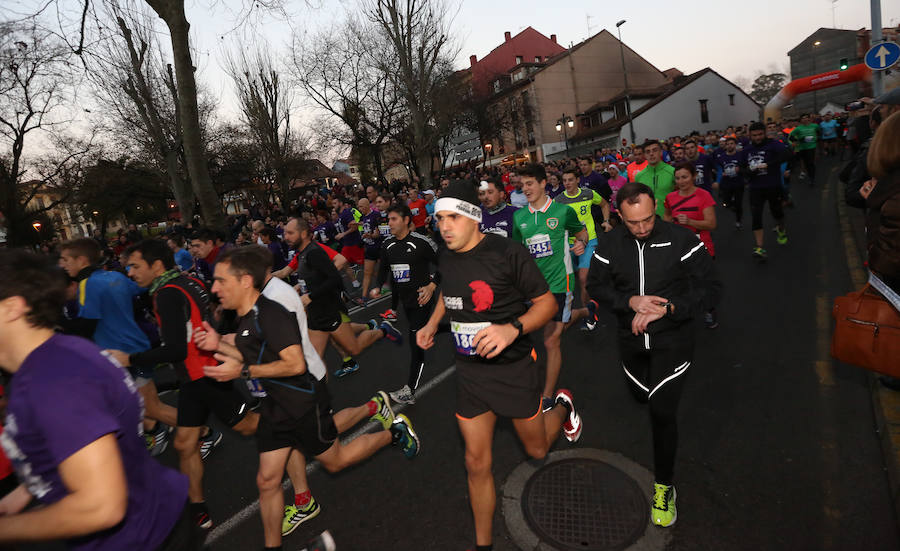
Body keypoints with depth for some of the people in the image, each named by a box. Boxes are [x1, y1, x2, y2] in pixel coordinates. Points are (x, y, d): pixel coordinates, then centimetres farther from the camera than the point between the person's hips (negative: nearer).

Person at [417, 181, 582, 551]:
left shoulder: (508, 253, -20)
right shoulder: (445, 258, -1)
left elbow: (547, 302, -15)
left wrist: (513, 328, -32)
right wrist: (432, 323, 7)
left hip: (513, 368, -4)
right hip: (469, 371, 4)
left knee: (537, 449, 18)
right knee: (476, 462, 10)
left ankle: (562, 406, 50)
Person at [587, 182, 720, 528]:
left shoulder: (681, 240, -15)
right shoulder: (609, 244, -6)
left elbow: (709, 289, -14)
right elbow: (596, 286, -3)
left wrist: (665, 308, -27)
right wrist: (632, 301, -21)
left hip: (672, 338, -3)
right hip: (631, 340, 4)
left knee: (662, 411, -7)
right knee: (642, 396, 24)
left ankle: (664, 486, 14)